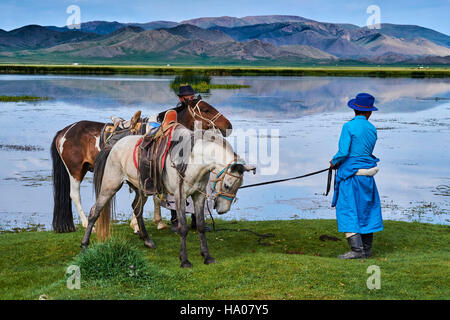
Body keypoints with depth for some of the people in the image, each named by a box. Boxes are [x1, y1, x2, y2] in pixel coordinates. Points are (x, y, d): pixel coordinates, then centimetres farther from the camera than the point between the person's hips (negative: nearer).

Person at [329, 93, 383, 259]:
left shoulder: (349, 127, -13)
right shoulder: (372, 129, 5)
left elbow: (343, 152, -19)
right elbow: (367, 152, 12)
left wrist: (334, 162, 2)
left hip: (350, 174, -6)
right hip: (367, 174, 6)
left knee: (348, 211, -2)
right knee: (366, 209, 15)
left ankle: (357, 250, -8)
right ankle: (367, 248, 20)